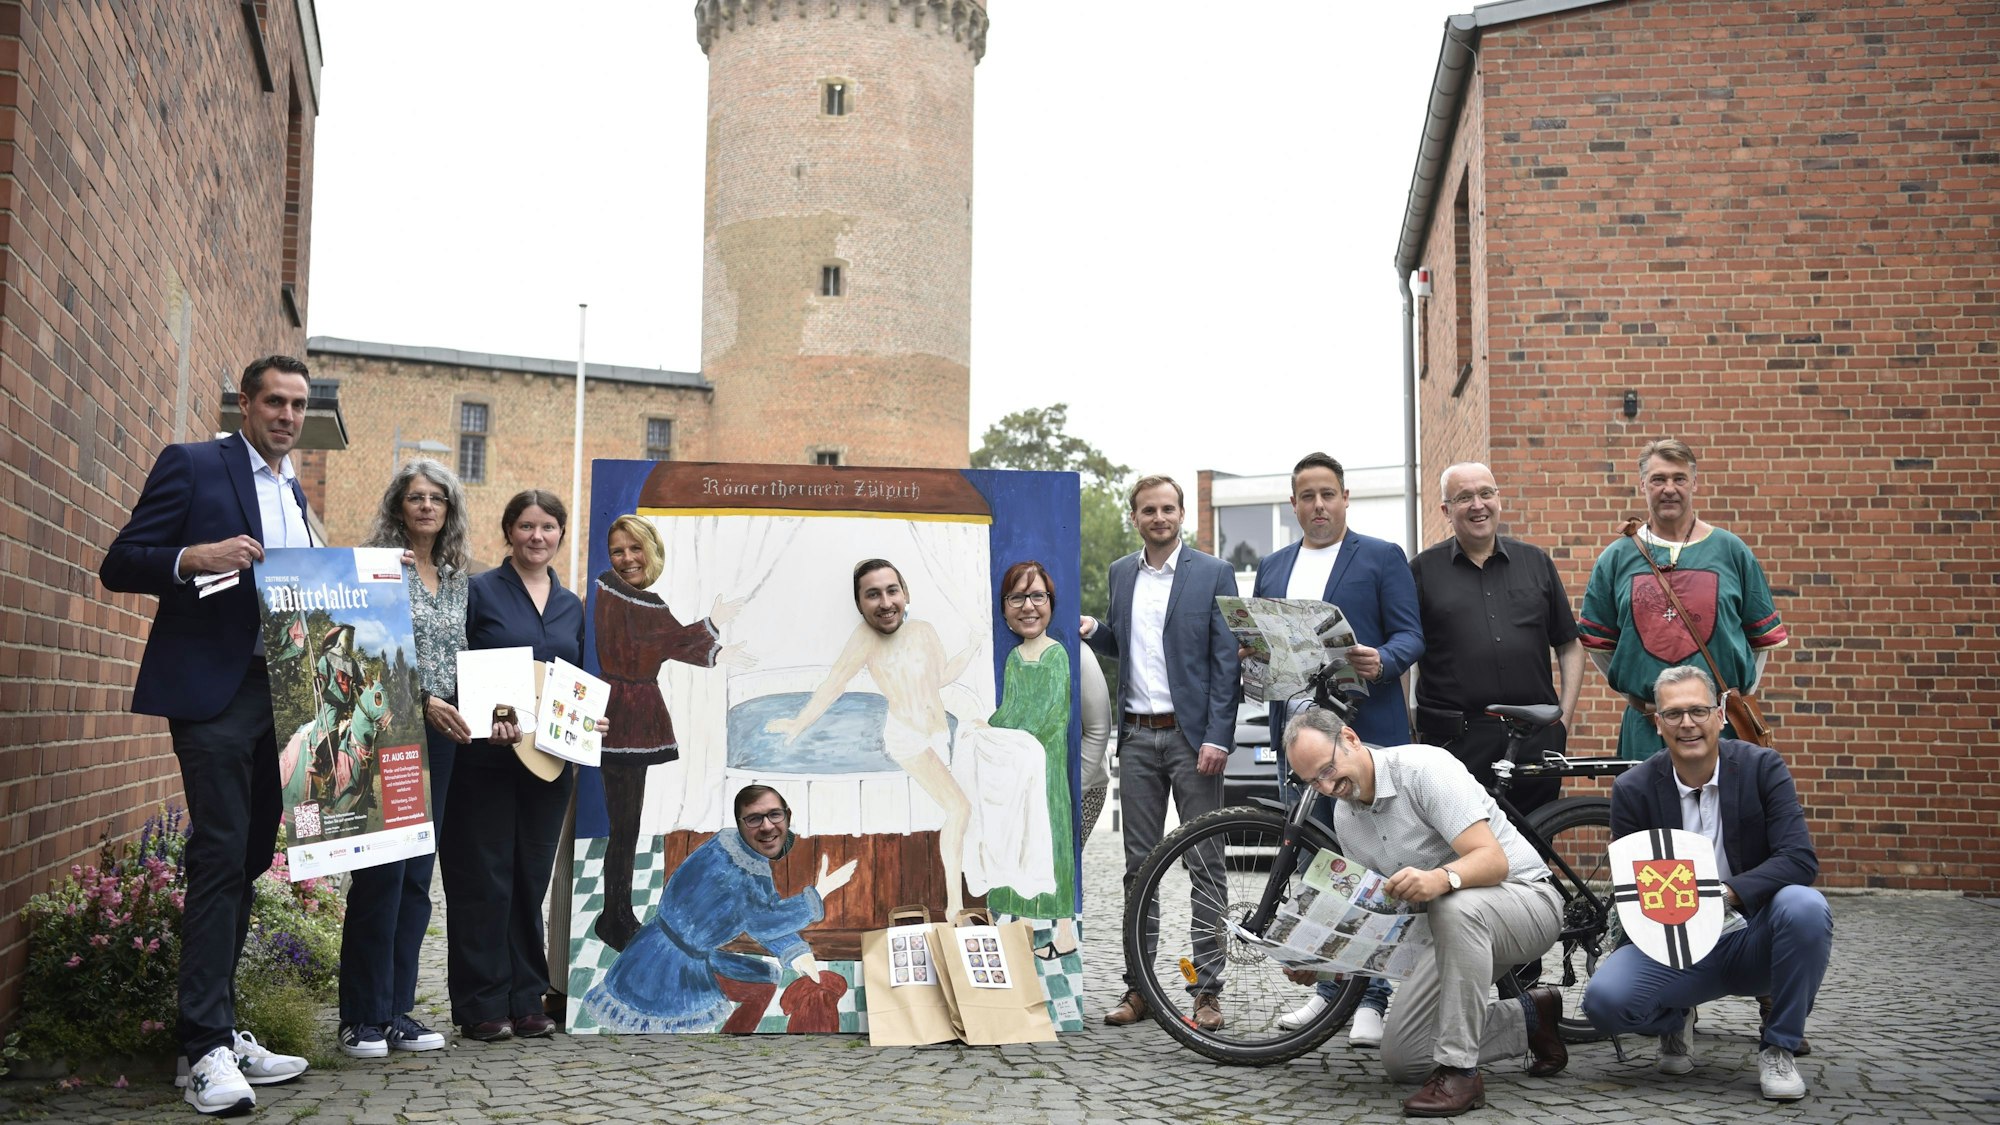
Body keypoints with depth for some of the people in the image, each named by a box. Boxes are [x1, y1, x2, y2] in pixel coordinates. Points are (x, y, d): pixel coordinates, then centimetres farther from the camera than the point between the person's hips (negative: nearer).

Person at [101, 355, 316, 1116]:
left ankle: (219, 1029, 18)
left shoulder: (295, 493, 19)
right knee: (221, 856, -10)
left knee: (248, 860, 10)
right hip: (214, 689, -7)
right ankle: (205, 1049, -5)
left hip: (282, 691, 7)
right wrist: (193, 557, -22)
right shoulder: (191, 466, -1)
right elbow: (120, 566, -5)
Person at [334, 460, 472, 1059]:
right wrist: (423, 699, -18)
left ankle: (397, 1008, 15)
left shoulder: (457, 578, 16)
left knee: (417, 873, 8)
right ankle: (363, 1016, 3)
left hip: (440, 737, 6)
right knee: (381, 871, -6)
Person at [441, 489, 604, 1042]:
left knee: (532, 879, 10)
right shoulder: (480, 592, -2)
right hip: (484, 760, -5)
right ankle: (482, 1006, 9)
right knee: (483, 881, 0)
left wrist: (592, 721, 3)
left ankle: (526, 1001, 18)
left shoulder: (572, 607, 15)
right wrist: (483, 718, -20)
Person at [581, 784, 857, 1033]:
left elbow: (769, 913, 6)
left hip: (697, 959, 10)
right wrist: (819, 894, -17)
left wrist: (797, 953, -9)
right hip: (665, 969, -10)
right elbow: (762, 923, -22)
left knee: (764, 980, 22)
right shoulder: (726, 863, -30)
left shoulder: (756, 857, -1)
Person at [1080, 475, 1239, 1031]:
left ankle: (1207, 990, 5)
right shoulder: (1121, 573, 13)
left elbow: (1226, 660, -5)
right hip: (1137, 736, 5)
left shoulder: (1213, 573, -2)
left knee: (1205, 864, 0)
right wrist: (1094, 630, 0)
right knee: (1139, 865, 8)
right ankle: (1139, 986, 14)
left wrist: (1218, 736, -14)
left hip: (1193, 735, -4)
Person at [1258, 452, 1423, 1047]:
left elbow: (1410, 634, -1)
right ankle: (1328, 987, 19)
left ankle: (1372, 997, 2)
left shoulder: (1382, 557, 5)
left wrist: (1381, 661, -22)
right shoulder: (1272, 567, 19)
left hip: (1364, 729, -5)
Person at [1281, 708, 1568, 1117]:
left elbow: (1494, 860, -30)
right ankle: (1530, 1018, 14)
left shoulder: (1424, 767, -22)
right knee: (1399, 1059, -2)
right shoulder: (1345, 817, 1)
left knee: (1455, 906, -43)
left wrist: (1441, 878, -51)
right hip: (1456, 926, 8)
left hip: (1524, 896, -7)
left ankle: (1459, 1070, -30)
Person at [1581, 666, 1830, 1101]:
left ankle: (1778, 1048, -9)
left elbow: (1801, 859, -17)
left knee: (1805, 906, -33)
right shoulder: (1633, 790, -6)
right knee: (1604, 998, -27)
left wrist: (1726, 894, -32)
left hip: (1752, 942, 0)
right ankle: (1675, 1021, 12)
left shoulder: (1762, 767, -7)